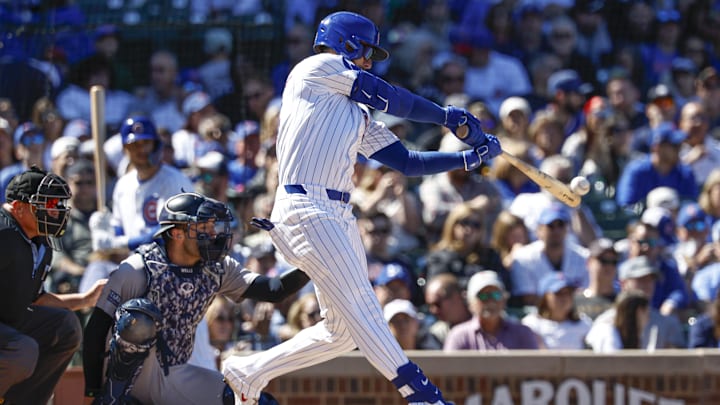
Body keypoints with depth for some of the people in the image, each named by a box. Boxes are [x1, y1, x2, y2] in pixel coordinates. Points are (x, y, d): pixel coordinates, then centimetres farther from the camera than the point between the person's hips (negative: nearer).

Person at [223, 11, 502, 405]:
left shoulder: (359, 115, 28)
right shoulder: (317, 68, 5)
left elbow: (408, 161, 22)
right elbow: (390, 98, 4)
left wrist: (471, 157, 14)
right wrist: (447, 115, 15)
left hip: (339, 216, 9)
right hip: (304, 207, -9)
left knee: (343, 331, 7)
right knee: (360, 306, -17)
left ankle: (248, 373, 20)